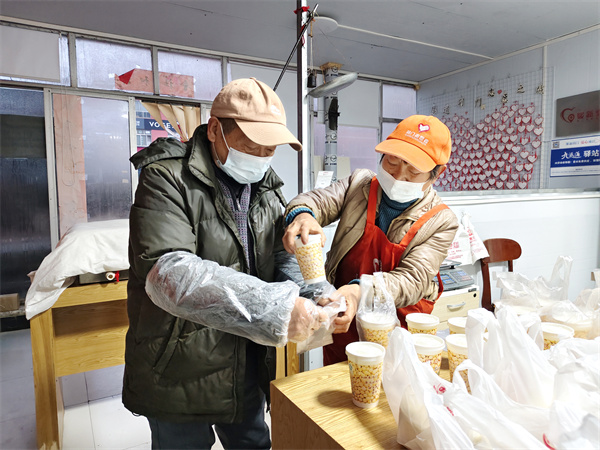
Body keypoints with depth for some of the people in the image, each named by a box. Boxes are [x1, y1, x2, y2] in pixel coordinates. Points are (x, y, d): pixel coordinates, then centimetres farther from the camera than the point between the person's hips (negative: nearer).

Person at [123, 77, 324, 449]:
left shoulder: (267, 187, 4)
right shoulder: (167, 178, -18)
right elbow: (167, 271, -32)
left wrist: (310, 296, -20)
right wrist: (274, 308, -37)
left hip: (249, 365, 6)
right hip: (179, 373, -5)